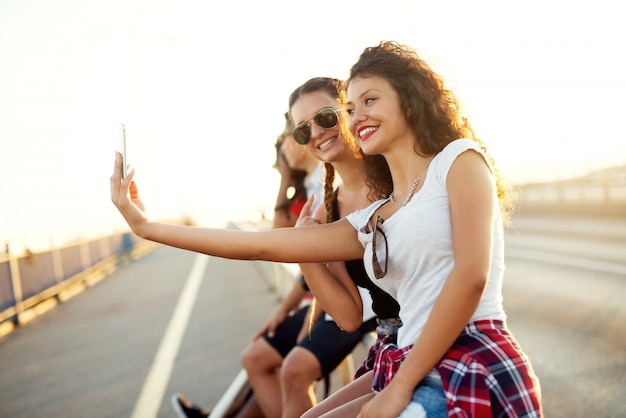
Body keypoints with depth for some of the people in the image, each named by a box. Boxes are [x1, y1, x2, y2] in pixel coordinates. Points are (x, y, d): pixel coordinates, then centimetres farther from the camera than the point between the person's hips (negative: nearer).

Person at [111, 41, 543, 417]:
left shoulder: (460, 158, -2)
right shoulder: (370, 223, 14)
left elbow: (471, 275, -13)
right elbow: (264, 245, 11)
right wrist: (145, 225, 11)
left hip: (474, 371, -6)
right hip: (414, 374, 6)